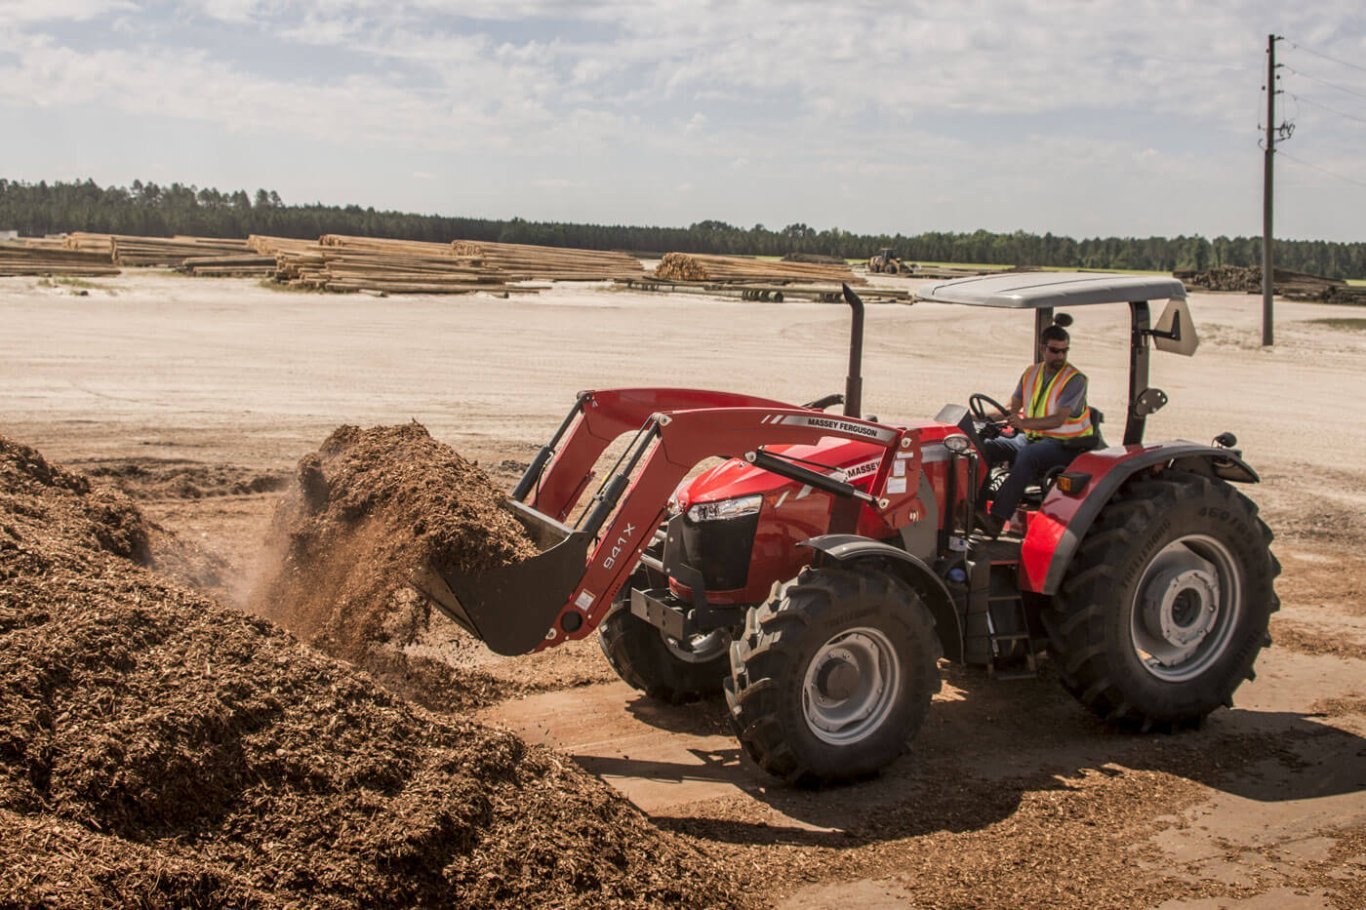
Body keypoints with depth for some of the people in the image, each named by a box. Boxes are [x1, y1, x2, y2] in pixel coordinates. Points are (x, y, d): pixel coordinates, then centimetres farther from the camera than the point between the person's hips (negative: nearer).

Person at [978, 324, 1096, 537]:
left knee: (1027, 455, -37)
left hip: (1064, 444, -7)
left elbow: (1059, 419, -22)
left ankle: (997, 520, -43)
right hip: (1031, 438, 7)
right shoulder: (1031, 374, 10)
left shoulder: (1075, 379, -10)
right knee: (985, 447, -14)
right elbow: (1013, 408, 14)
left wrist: (1024, 423, -36)